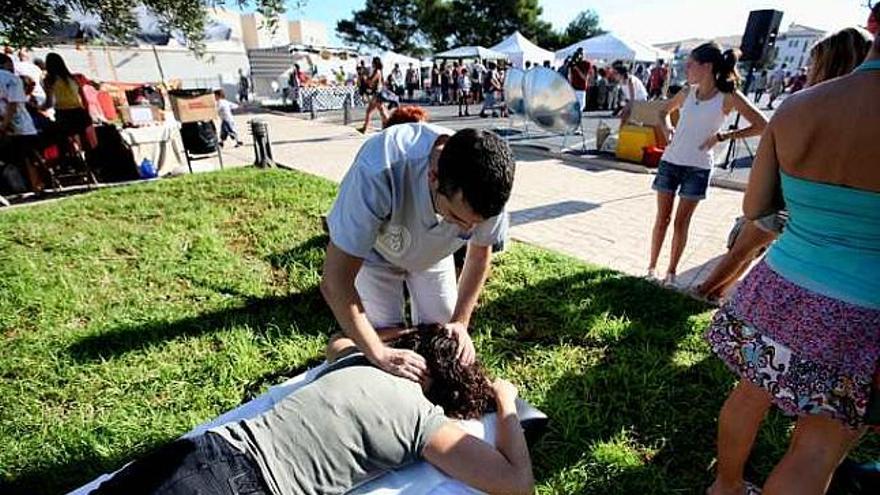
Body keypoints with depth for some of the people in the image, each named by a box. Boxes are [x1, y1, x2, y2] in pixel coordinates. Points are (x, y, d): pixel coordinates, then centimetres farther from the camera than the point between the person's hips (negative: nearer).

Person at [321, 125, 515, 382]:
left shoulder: (488, 184, -32)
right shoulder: (378, 171, -45)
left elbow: (480, 255, -11)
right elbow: (335, 282, -38)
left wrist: (460, 322, -17)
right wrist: (380, 354, -41)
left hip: (433, 254, 3)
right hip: (375, 252, -2)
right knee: (386, 338, -6)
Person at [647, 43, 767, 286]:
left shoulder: (728, 96, -8)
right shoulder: (687, 92, 2)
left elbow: (762, 126, -8)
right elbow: (664, 111, 21)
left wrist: (722, 136, -12)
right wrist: (666, 126, 1)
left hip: (698, 168, -3)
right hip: (670, 161, 3)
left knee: (681, 222, 4)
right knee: (662, 218, 6)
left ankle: (672, 271, 16)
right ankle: (652, 266, 16)